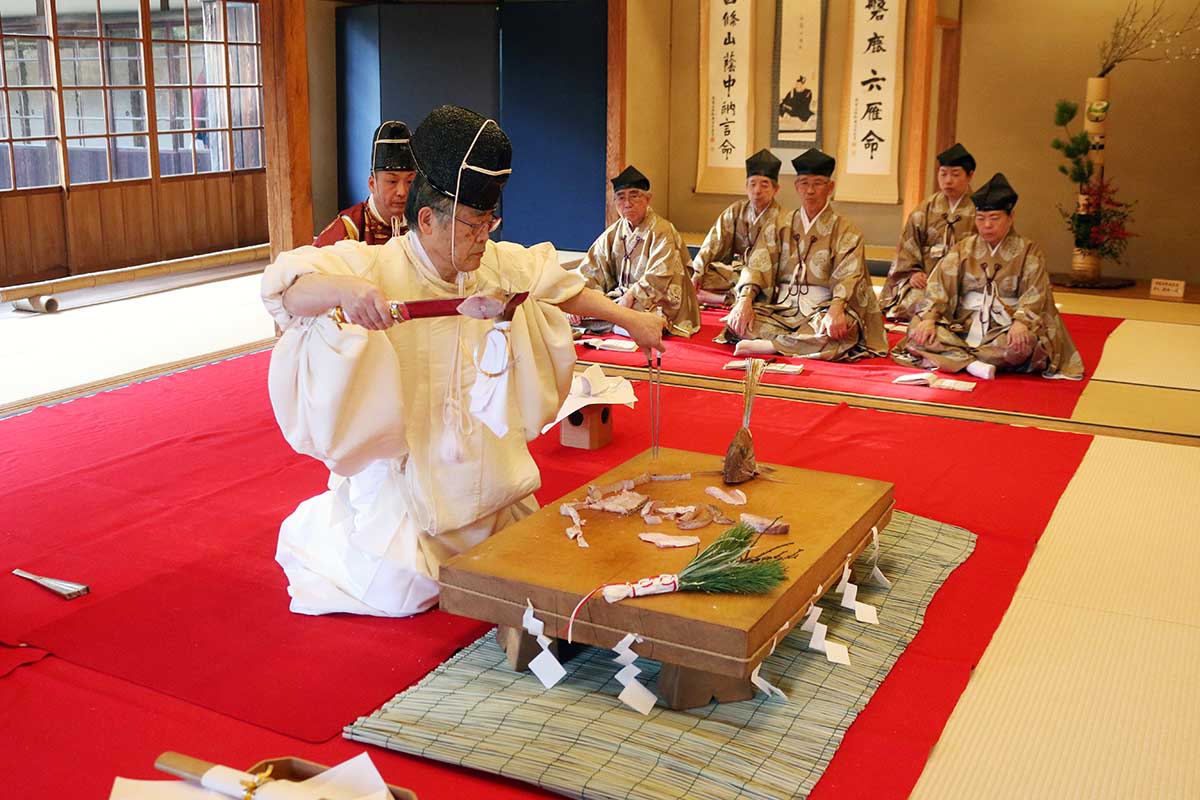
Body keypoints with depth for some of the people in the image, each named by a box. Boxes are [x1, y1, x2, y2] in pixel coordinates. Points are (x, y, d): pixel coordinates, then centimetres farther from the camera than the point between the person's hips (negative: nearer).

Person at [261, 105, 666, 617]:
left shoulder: (501, 264, -2)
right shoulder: (377, 269, -21)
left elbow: (556, 284, 13)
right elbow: (285, 288, -31)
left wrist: (628, 319, 9)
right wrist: (345, 289, -52)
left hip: (488, 471, 6)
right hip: (408, 473, -6)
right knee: (404, 595, -6)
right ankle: (320, 530, 25)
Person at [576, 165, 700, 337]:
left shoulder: (662, 231, -12)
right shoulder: (613, 233, 8)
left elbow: (659, 277, -22)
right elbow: (592, 269, 0)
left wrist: (631, 296, -32)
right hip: (622, 296, 5)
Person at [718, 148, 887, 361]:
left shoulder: (846, 230, 5)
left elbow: (849, 276, -10)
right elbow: (758, 265, 2)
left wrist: (836, 308, -31)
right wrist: (745, 299, -18)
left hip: (821, 310, -2)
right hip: (780, 309, 2)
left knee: (844, 330, -37)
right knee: (737, 318, -25)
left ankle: (767, 346, -30)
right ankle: (802, 344, -26)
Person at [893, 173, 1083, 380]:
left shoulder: (1028, 251, 2)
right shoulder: (963, 249, 10)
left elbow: (1035, 294, -11)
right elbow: (939, 285, -2)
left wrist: (1020, 322, -30)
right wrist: (929, 318, -19)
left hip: (1003, 329, -2)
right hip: (964, 326, 2)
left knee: (1022, 344, -37)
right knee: (917, 327, -22)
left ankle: (955, 357, -25)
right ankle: (972, 365, -33)